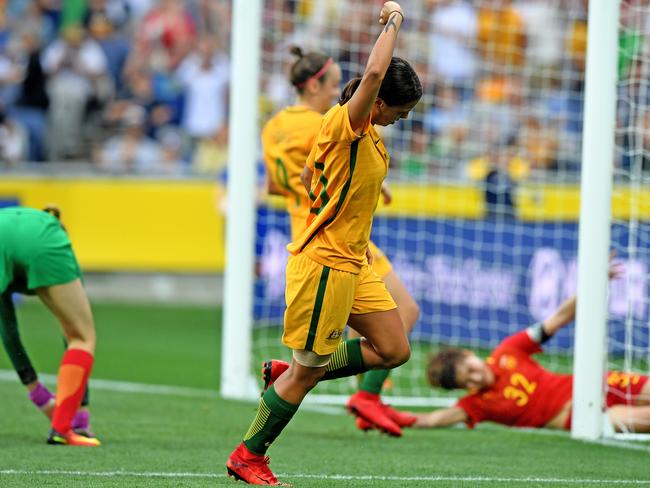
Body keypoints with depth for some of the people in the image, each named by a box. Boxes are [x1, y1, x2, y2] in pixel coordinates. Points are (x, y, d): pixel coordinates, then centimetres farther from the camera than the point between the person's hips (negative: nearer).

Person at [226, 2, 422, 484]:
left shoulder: (368, 132, 10)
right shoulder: (344, 121, -18)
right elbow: (373, 74, -36)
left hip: (354, 262, 10)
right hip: (325, 262, -10)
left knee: (394, 350, 9)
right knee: (307, 371, -2)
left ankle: (294, 373, 20)